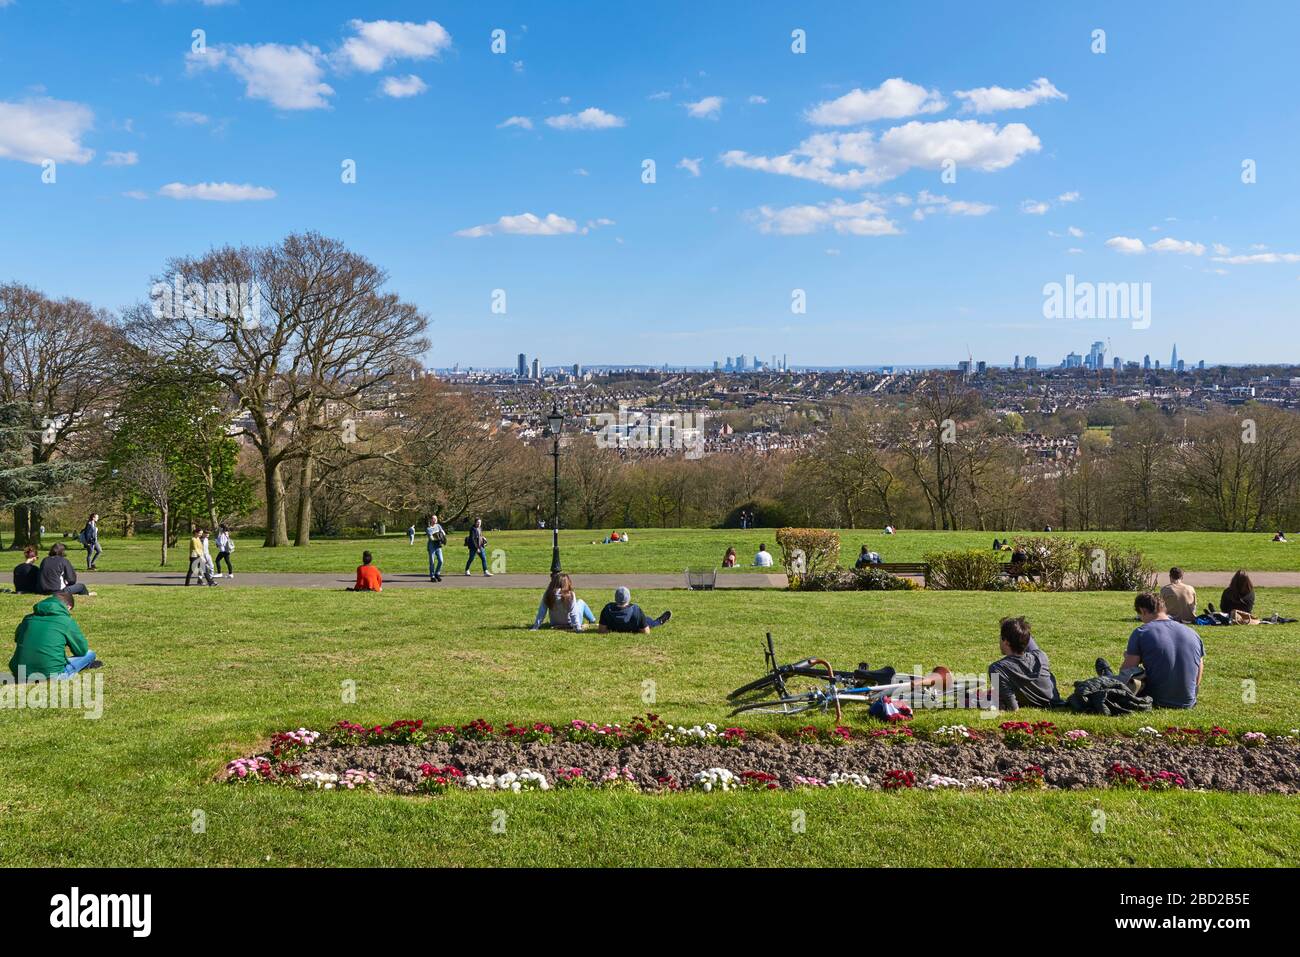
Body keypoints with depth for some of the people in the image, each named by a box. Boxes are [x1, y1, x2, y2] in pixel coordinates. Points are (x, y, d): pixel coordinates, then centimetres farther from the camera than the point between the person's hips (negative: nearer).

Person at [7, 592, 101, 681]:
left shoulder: (28, 618, 12)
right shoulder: (67, 621, -2)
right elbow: (83, 650, 8)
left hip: (21, 676, 5)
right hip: (50, 676, -5)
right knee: (90, 654, 12)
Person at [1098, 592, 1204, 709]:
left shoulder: (1141, 632, -11)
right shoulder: (1193, 634, 3)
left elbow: (1126, 670, -7)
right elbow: (1197, 681, 10)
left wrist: (1128, 657, 15)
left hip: (1156, 702, -5)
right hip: (1188, 704, 5)